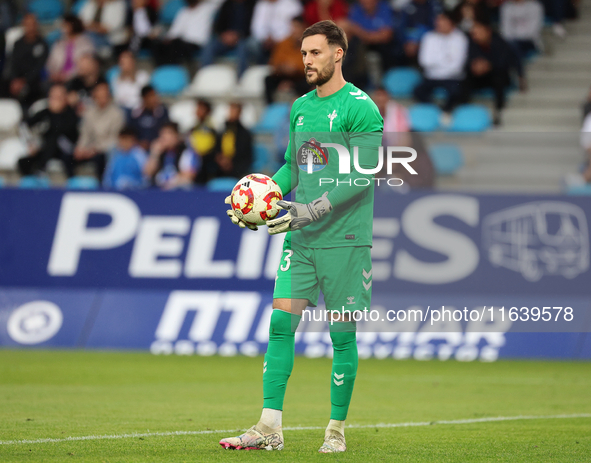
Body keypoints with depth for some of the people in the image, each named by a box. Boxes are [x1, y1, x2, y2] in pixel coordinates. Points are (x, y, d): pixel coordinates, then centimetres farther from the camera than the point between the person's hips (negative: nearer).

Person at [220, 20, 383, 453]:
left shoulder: (360, 108, -8)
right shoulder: (300, 107, 14)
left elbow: (364, 176, -14)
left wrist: (315, 210, -22)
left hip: (344, 239, -6)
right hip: (300, 239, 6)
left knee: (342, 333, 0)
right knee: (280, 322, -3)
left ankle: (337, 430, 11)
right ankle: (270, 427, -2)